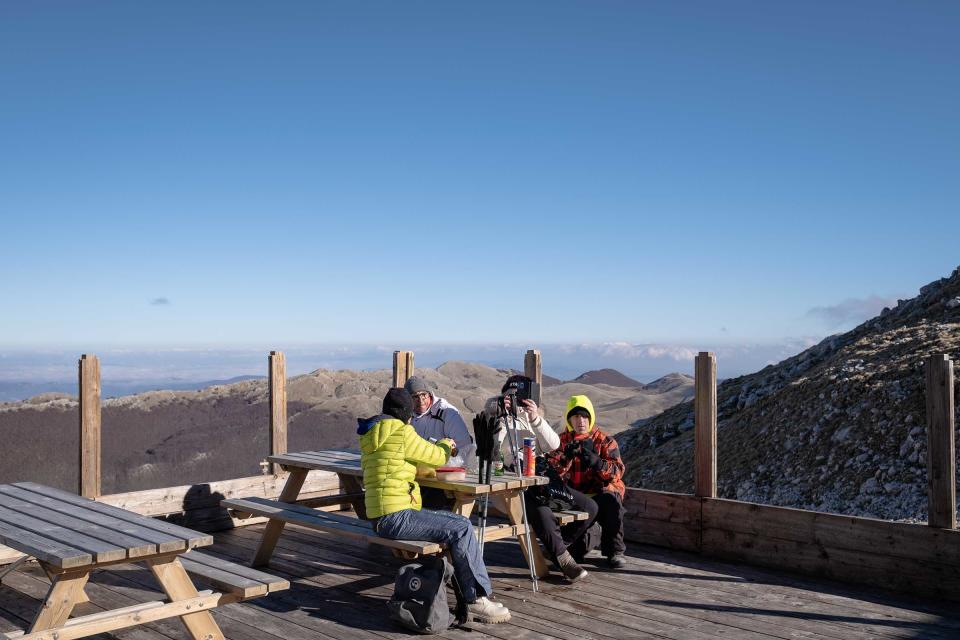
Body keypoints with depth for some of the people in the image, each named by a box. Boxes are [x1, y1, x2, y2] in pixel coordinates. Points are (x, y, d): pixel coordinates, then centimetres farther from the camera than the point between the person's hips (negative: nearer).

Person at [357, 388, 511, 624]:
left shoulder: (373, 435, 17)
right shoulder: (400, 432, -12)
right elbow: (435, 456, -1)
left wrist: (441, 450, 29)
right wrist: (445, 445, 21)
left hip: (383, 517, 11)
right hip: (395, 517, -11)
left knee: (458, 521, 12)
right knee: (461, 529, -16)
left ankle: (469, 595, 10)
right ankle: (478, 599, -6)